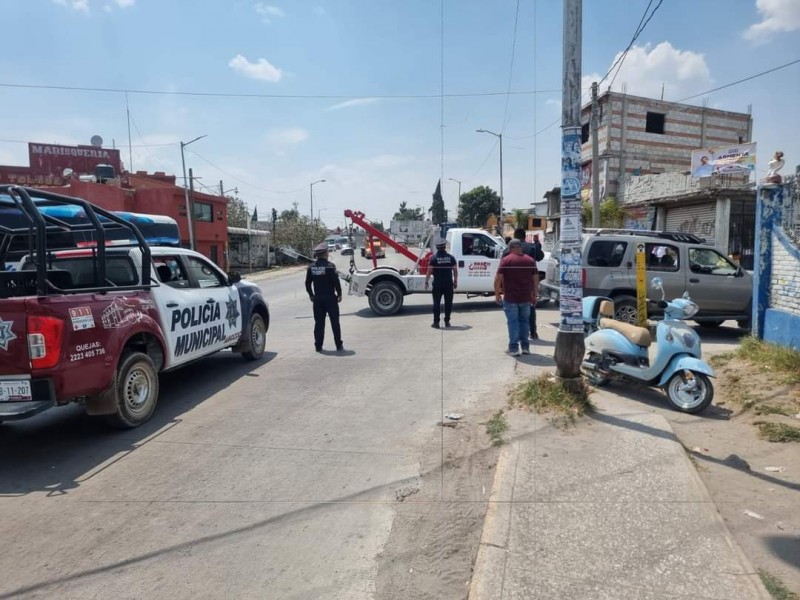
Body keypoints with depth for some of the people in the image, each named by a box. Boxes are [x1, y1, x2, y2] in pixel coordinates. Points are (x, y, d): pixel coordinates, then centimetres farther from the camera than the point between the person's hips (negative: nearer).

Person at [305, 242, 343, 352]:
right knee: (335, 322, 5)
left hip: (317, 298, 4)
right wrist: (339, 294, -1)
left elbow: (307, 283, 7)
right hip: (330, 297, -4)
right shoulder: (330, 265, -11)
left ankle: (318, 346, 9)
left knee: (319, 323, 9)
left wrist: (311, 295, 18)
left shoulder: (311, 267, 4)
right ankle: (339, 345, 9)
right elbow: (336, 281, -12)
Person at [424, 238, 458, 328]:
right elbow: (455, 271, 4)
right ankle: (447, 321, 13)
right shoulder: (451, 257, 2)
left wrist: (426, 281, 1)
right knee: (448, 303, 9)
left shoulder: (433, 258, -5)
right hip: (449, 283, 2)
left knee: (437, 303, 3)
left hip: (437, 284, -2)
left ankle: (436, 322, 3)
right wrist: (455, 281, 14)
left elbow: (429, 271, -8)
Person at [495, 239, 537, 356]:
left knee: (513, 322, 3)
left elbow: (498, 279, -10)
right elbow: (535, 279, 11)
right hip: (526, 298, 4)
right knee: (524, 321, 15)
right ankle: (525, 347, 17)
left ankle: (514, 348, 2)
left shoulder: (506, 260, -6)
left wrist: (497, 294, -1)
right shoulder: (530, 260, 8)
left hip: (510, 298, -4)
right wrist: (534, 295, 18)